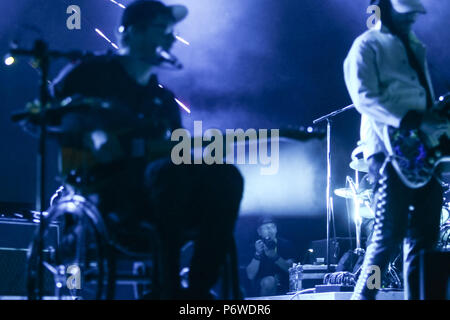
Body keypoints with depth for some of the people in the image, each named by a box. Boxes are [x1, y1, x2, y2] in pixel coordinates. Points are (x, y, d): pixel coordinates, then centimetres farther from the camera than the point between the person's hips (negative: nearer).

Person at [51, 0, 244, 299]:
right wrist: (90, 135, -20)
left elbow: (175, 149, 20)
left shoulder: (164, 98, 25)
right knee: (171, 170, -37)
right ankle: (167, 288, -32)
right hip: (107, 187, -5)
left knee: (226, 176, -23)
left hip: (154, 195, 6)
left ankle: (198, 290, -26)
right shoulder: (91, 73, 9)